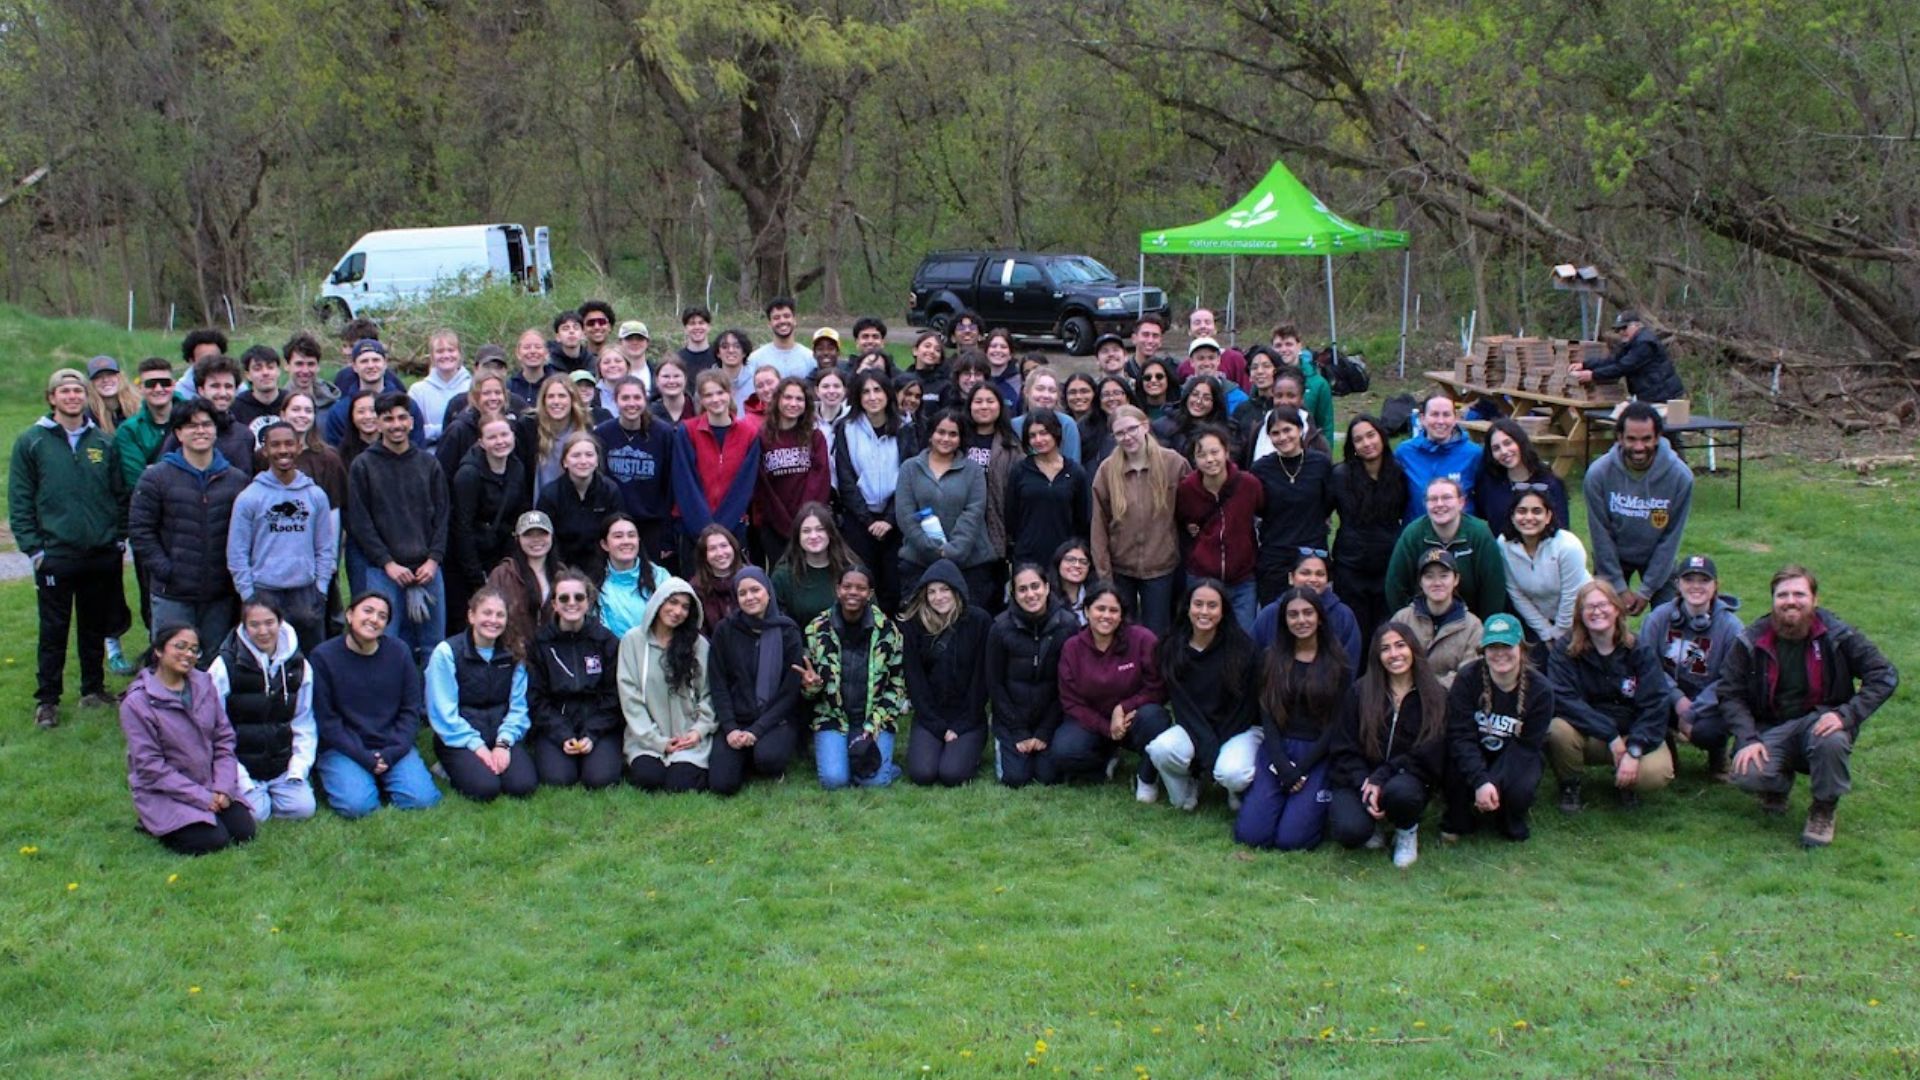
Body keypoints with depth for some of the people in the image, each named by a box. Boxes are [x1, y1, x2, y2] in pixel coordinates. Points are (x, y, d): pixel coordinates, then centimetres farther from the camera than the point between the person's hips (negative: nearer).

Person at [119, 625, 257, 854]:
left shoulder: (204, 684, 2)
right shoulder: (137, 702, -14)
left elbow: (224, 738, 5)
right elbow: (150, 767, -16)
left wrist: (223, 788, -9)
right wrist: (203, 798, -18)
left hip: (211, 786, 5)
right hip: (165, 794, -5)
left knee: (244, 831, -11)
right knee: (212, 840, -20)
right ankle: (157, 826, 7)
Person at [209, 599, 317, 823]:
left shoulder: (299, 666, 2)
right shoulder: (225, 667, -9)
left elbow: (304, 723, 8)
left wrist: (298, 769, -5)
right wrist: (238, 778, -14)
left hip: (282, 765, 3)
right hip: (241, 766, -3)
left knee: (303, 808, -15)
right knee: (256, 812, -21)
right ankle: (250, 792, 12)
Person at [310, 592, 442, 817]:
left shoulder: (399, 652, 2)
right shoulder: (323, 657, -7)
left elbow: (411, 710, 5)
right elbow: (325, 719, -7)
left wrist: (392, 753, -9)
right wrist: (364, 758, -15)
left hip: (392, 746, 3)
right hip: (343, 748, -3)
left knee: (422, 799, -18)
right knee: (358, 805, -26)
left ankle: (382, 779, 11)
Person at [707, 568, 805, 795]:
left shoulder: (787, 632, -2)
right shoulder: (724, 631, 2)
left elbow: (791, 692, -5)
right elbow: (718, 685, 1)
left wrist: (757, 730, -15)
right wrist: (730, 728, -12)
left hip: (778, 719, -2)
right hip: (736, 719, 2)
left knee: (767, 756, -34)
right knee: (722, 783, -19)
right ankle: (746, 761, 15)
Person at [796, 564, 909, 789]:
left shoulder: (887, 631, -3)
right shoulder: (817, 630, -1)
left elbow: (897, 685, 0)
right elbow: (808, 691, 6)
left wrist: (872, 727, -11)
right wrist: (810, 684, -20)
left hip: (876, 719, -1)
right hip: (832, 718, 1)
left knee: (874, 780, -22)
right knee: (833, 780, -21)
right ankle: (828, 754, 12)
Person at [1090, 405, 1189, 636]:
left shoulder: (1174, 463, -8)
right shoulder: (1107, 471, -5)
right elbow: (1099, 526, -4)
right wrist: (1103, 573, -6)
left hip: (1160, 566, -1)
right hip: (1119, 568, 1)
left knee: (1156, 634, 8)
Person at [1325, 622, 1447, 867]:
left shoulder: (1435, 697, 2)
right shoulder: (1360, 692, 3)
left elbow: (1428, 757, -6)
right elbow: (1344, 750, 0)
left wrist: (1381, 778, -18)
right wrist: (1365, 786, -17)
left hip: (1406, 777, 0)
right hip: (1358, 780, 0)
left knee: (1400, 791, -37)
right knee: (1351, 831, -30)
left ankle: (1407, 831, -1)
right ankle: (1372, 821, 10)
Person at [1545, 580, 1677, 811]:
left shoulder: (1639, 652, -3)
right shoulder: (1565, 650, -6)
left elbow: (1655, 706, -11)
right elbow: (1562, 700, -18)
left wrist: (1633, 750, -25)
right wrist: (1610, 735, -25)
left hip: (1633, 733, 0)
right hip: (1586, 735, 0)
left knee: (1656, 773, -30)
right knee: (1558, 730, -34)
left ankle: (1625, 781, 9)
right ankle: (1569, 785, -2)